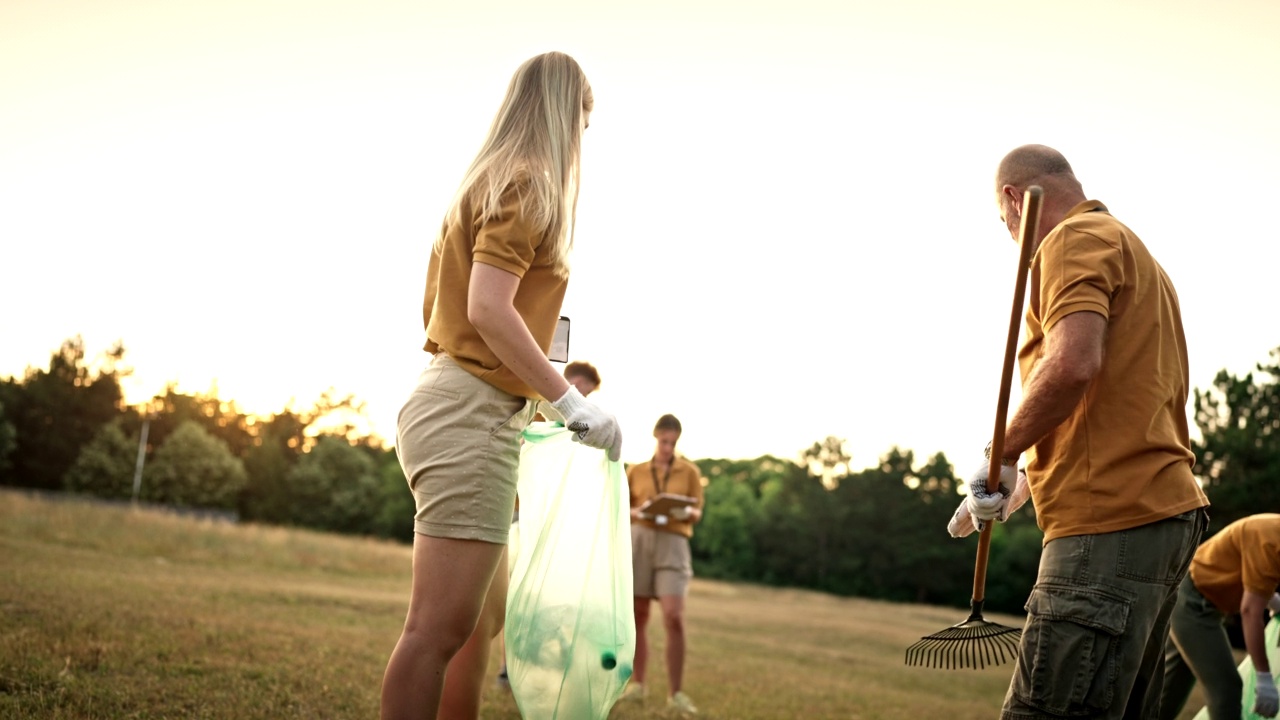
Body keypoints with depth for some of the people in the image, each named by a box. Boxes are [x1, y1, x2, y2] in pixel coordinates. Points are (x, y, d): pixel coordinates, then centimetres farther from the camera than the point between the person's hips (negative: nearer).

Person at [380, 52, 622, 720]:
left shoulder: (484, 184, 21)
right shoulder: (525, 184, -7)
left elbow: (434, 308, 23)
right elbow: (488, 308, -20)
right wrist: (573, 403, -18)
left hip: (447, 401, 10)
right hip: (472, 413, -10)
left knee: (484, 616, 14)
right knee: (441, 626, -11)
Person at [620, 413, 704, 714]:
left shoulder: (690, 471, 9)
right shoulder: (636, 471, 13)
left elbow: (697, 512, 7)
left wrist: (686, 512, -16)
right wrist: (638, 513, -9)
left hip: (673, 544, -2)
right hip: (638, 541, 2)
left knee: (674, 618, -14)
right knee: (638, 617, 4)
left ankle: (676, 693, -8)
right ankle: (636, 684, 15)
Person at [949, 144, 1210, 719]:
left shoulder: (1075, 239, -3)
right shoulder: (1135, 252, 27)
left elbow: (1073, 364, -22)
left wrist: (1001, 458, -9)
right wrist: (1028, 477, 25)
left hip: (1110, 521, -10)